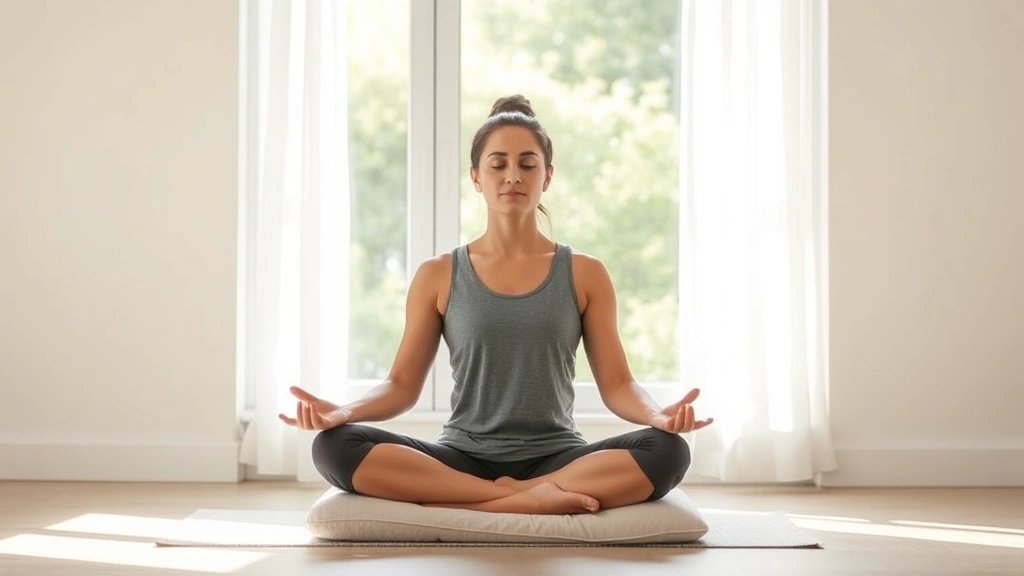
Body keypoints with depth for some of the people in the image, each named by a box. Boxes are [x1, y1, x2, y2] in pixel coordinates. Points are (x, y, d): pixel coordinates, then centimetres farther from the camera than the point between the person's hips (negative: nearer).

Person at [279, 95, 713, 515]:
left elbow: (616, 384, 4)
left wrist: (657, 415, -19)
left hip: (557, 459, 0)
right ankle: (526, 498, -30)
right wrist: (343, 411, -15)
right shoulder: (438, 276, 8)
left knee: (667, 451, -30)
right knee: (334, 446, -27)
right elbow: (403, 384, 6)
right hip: (461, 460, 0)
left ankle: (469, 504, -27)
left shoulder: (584, 275, 8)